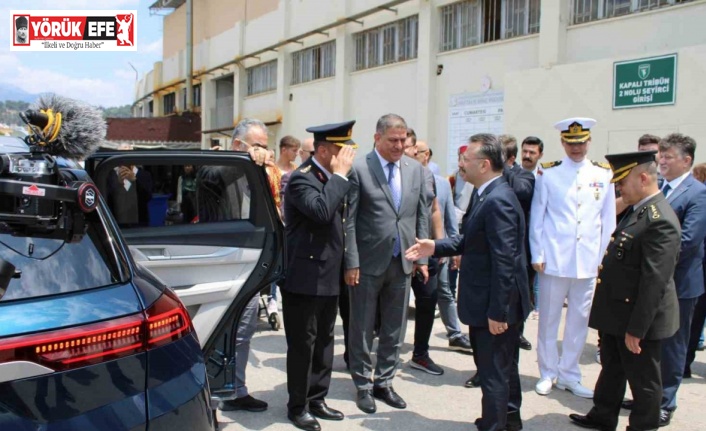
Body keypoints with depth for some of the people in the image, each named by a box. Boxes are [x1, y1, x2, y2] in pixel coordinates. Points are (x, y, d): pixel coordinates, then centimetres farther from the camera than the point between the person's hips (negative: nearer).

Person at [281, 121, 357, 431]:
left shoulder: (330, 179, 11)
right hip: (305, 276, -8)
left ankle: (316, 399, 30)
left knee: (324, 341, 16)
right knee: (302, 344, 3)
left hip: (329, 276, 9)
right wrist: (340, 175, -23)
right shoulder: (302, 178, -15)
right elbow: (321, 210, -33)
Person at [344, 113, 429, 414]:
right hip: (368, 263, -4)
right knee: (362, 330, 10)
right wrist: (351, 263, -12)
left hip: (402, 262, 5)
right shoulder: (359, 169, -9)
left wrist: (422, 257, 5)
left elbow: (422, 216, 9)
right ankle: (363, 385, 26)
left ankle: (384, 383, 30)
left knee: (394, 330, 14)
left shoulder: (415, 169, 6)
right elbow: (349, 220, -9)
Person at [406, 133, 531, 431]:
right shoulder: (488, 195, 8)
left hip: (494, 305, -10)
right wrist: (436, 247, 5)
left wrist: (497, 311, -23)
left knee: (493, 372, 5)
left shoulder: (497, 200, -24)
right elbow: (472, 241, 14)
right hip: (494, 303, 10)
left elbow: (504, 262, -26)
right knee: (503, 365, 25)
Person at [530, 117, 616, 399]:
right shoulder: (548, 173, 0)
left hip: (588, 262, 2)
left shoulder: (603, 174, 6)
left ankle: (569, 374, 24)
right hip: (554, 260, -2)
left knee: (580, 320, 9)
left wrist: (605, 258, 5)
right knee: (549, 319, 6)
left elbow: (608, 220, 9)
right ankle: (548, 373, 21)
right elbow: (536, 217, 1)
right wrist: (537, 255, -3)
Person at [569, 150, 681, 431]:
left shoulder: (659, 221, -25)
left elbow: (654, 281, -26)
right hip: (617, 313, 10)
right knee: (612, 368, 24)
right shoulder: (637, 210, 7)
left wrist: (636, 329, -23)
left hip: (638, 319, -10)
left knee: (643, 381, 10)